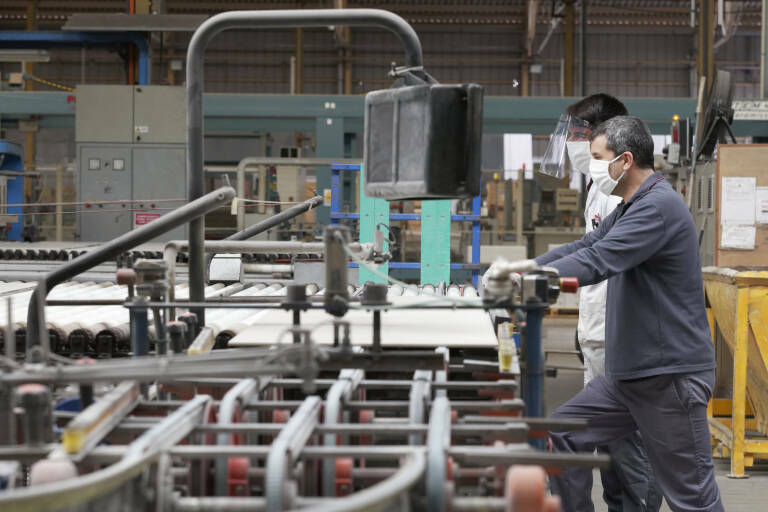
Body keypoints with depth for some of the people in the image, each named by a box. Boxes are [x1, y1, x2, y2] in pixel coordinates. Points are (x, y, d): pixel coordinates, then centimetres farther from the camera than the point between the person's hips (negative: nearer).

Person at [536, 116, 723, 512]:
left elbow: (597, 262, -27)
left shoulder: (658, 206, -18)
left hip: (671, 375, -10)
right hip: (628, 373, 10)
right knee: (563, 436, 8)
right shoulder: (629, 208, 17)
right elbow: (581, 248, 14)